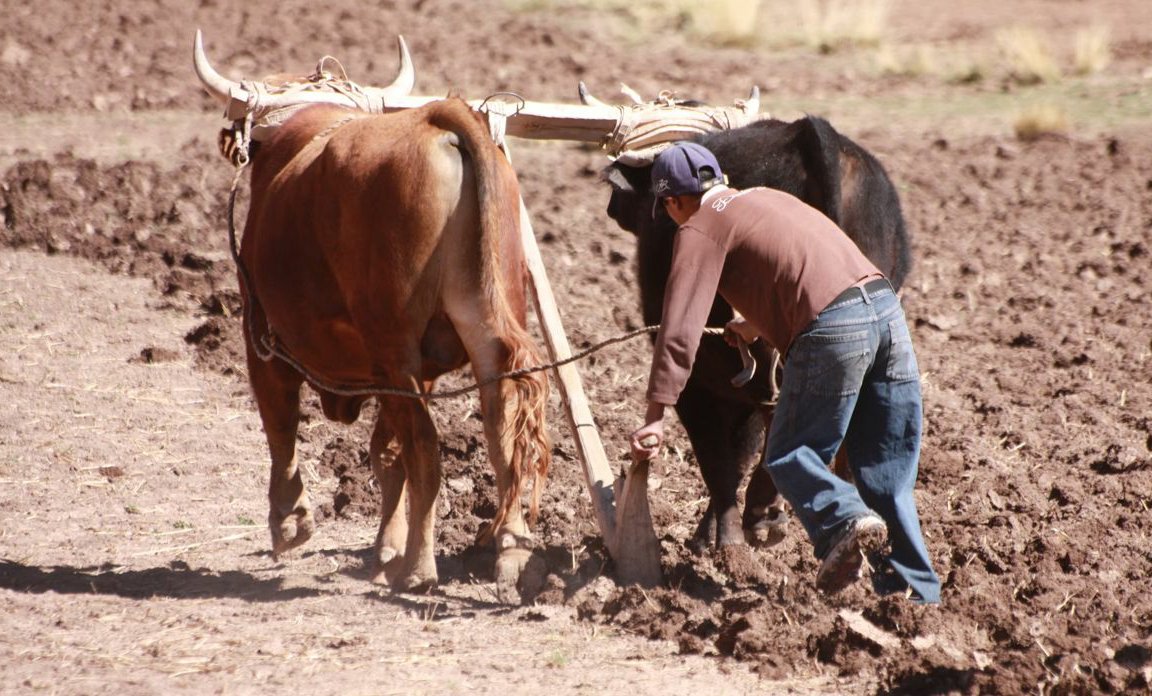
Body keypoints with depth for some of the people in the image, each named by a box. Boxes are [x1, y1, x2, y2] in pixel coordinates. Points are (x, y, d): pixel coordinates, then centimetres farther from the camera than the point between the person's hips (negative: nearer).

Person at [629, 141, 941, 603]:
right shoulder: (767, 198, 29)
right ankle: (917, 595, 8)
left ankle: (845, 521, -18)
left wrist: (655, 418, -4)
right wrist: (760, 325, 59)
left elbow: (680, 330, -3)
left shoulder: (700, 229, 6)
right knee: (886, 474, 11)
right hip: (885, 305, 7)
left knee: (788, 456, 8)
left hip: (833, 327, -7)